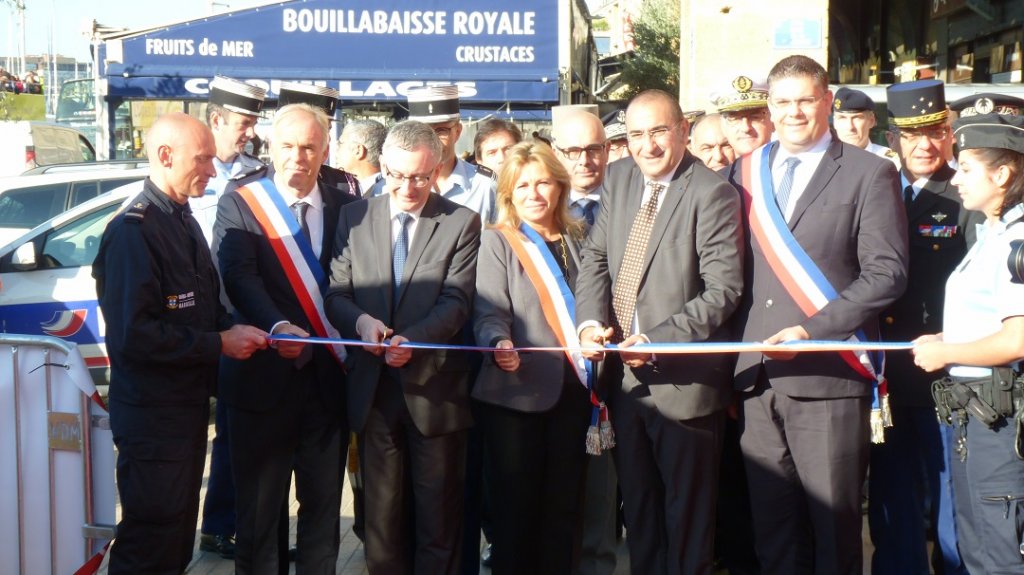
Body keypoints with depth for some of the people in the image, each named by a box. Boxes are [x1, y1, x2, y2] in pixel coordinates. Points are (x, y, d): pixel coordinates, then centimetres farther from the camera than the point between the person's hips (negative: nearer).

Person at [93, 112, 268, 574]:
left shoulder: (183, 220, 11)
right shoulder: (132, 231, -19)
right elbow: (133, 335, -27)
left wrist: (232, 329, 0)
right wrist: (218, 344, -21)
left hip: (188, 404, 9)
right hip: (152, 415, -9)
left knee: (178, 535, 19)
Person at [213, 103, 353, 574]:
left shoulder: (344, 208, 4)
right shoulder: (239, 202, -4)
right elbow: (240, 277, -18)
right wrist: (278, 326, -34)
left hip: (328, 377, 3)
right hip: (264, 376, -2)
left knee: (323, 503, 14)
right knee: (259, 505, 11)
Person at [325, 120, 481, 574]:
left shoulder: (462, 222, -2)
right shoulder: (353, 217, 6)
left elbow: (456, 301, -10)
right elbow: (336, 293, 4)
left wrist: (412, 339, -26)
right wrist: (361, 320, -18)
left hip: (434, 384, -2)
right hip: (373, 386, 3)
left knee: (438, 513, 8)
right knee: (381, 510, 13)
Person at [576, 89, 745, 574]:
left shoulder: (710, 193, -14)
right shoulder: (618, 178, 7)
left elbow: (723, 289, -17)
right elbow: (596, 257, 10)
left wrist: (657, 341, -23)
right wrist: (590, 323, -7)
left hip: (683, 377, -6)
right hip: (624, 373, 6)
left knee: (686, 510, 8)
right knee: (637, 501, 18)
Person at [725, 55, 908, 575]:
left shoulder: (869, 174, 0)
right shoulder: (743, 172, 13)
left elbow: (886, 273, -7)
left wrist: (810, 330, -15)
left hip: (829, 378, -4)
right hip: (757, 376, 4)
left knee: (833, 522, 4)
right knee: (771, 523, 12)